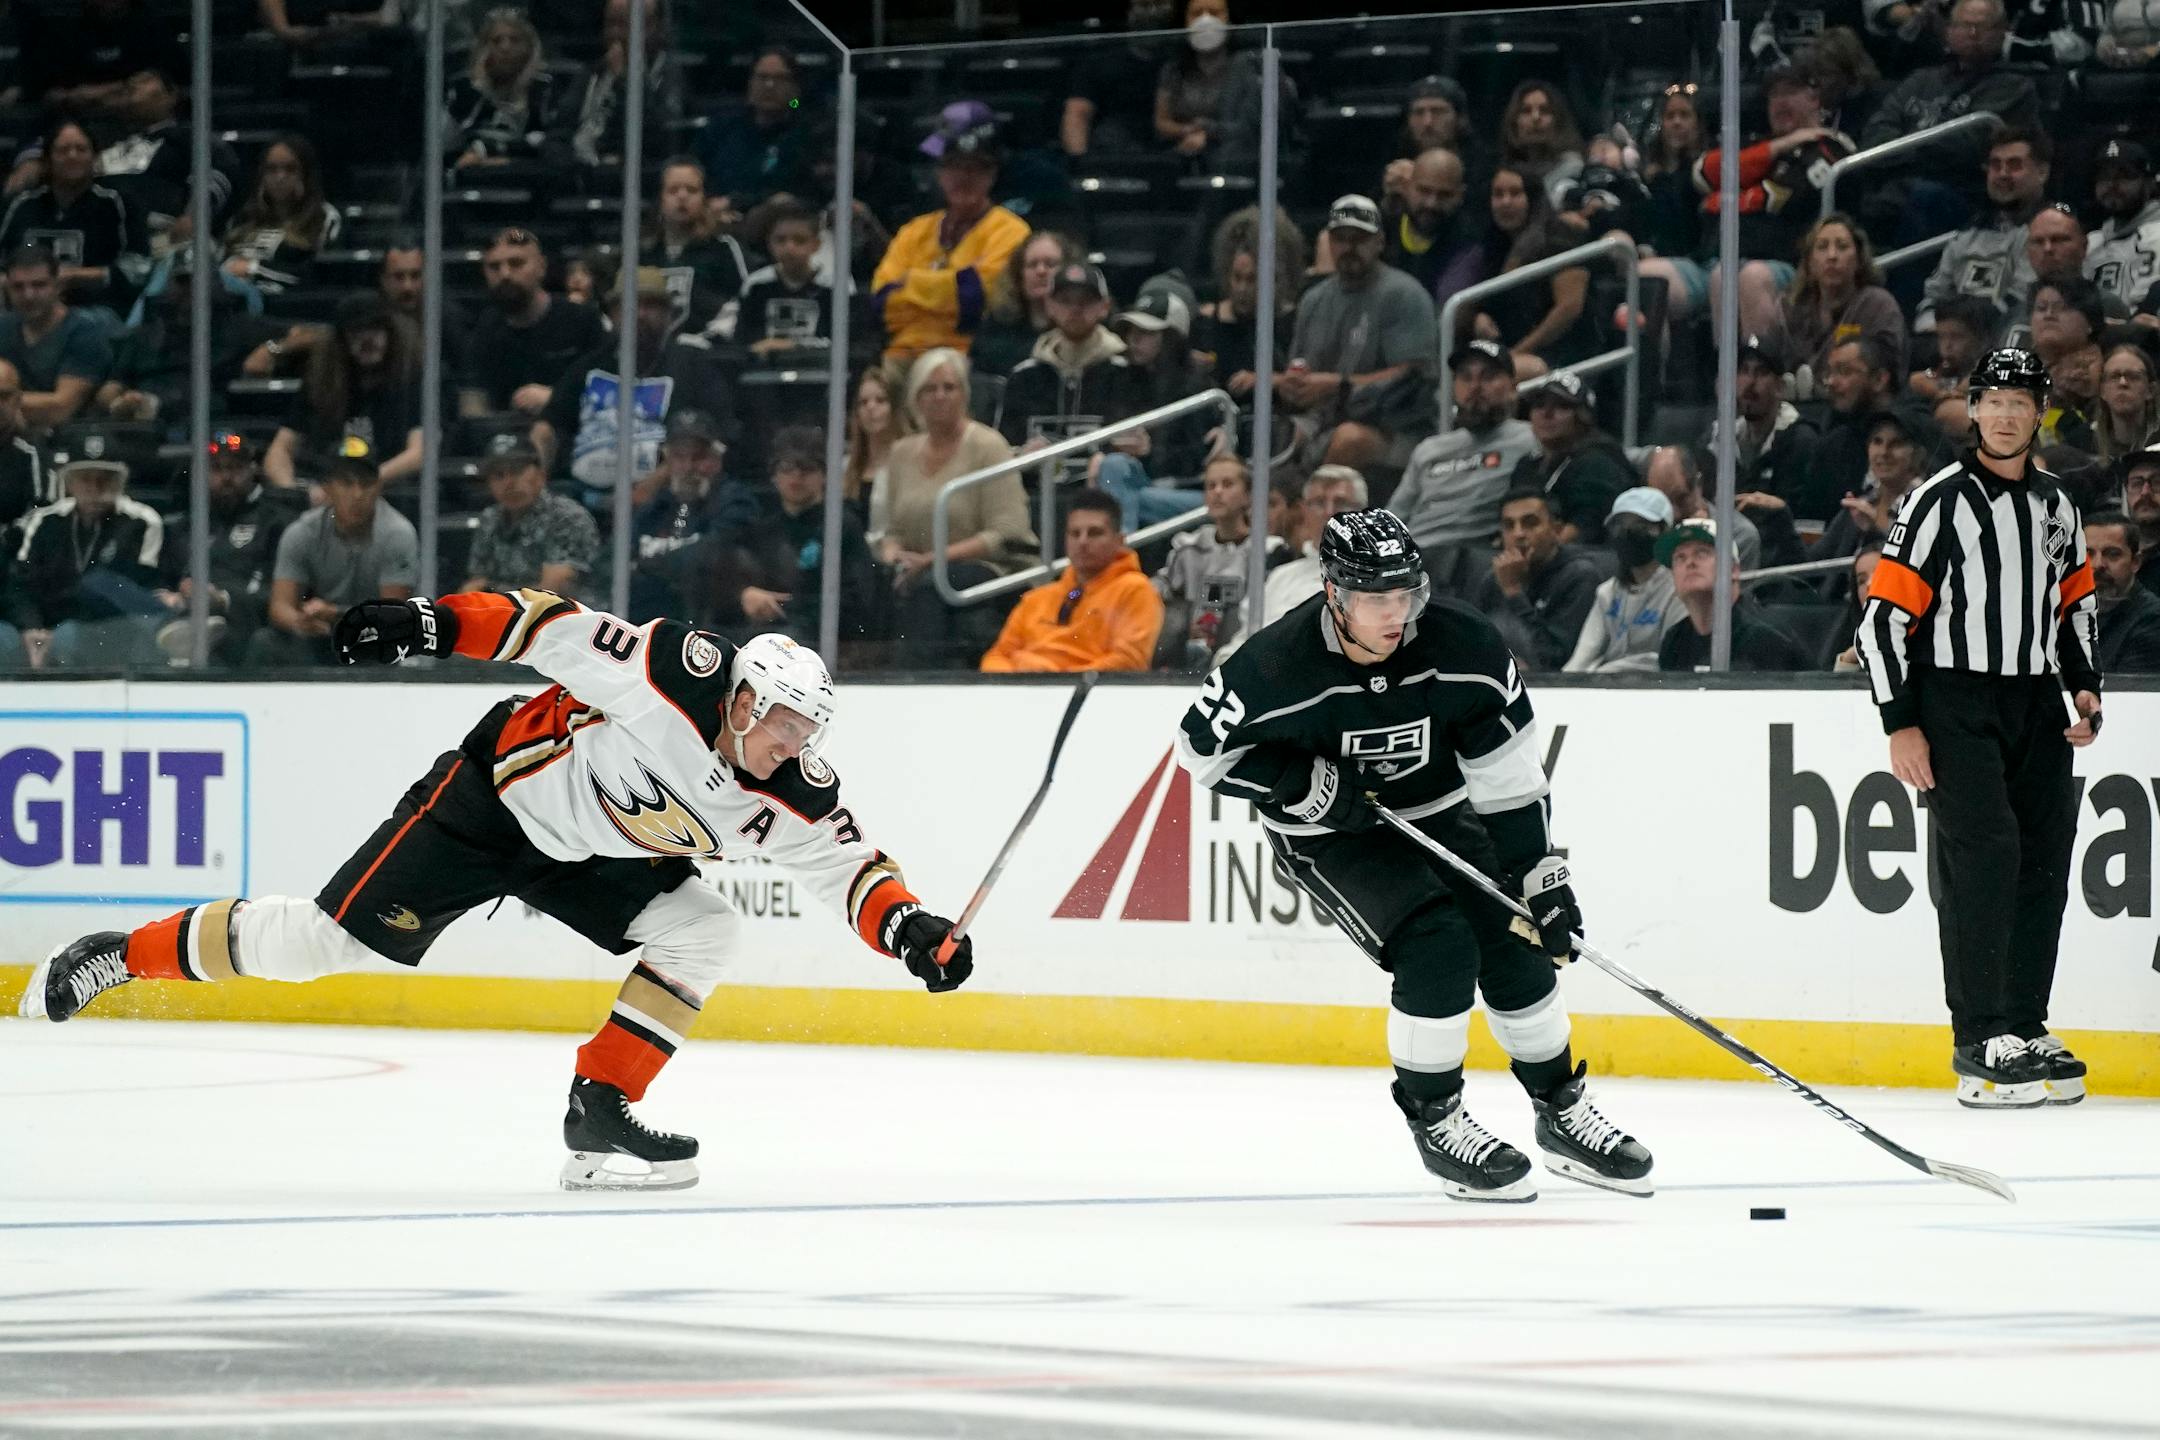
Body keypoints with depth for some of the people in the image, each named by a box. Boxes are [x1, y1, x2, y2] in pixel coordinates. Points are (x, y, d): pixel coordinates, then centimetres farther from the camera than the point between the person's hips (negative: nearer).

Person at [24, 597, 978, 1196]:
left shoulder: (790, 800, -11)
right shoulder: (680, 676, -28)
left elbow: (848, 866, -6)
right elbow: (557, 630, -27)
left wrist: (910, 927, -25)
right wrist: (432, 627, -34)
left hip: (590, 860, 6)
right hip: (497, 794, -6)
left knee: (703, 929, -12)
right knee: (332, 938, -9)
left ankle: (599, 1117, -10)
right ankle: (120, 957, 4)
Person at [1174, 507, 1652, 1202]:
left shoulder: (1462, 645, -21)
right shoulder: (1279, 667, -29)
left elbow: (1508, 770, -13)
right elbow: (1204, 747, -15)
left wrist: (1541, 871, -15)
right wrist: (1308, 784, -24)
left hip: (1436, 815, 4)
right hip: (1327, 833, -4)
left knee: (1515, 945, 0)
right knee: (1436, 946, -23)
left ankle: (1563, 1114, 21)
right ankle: (1435, 1120, -4)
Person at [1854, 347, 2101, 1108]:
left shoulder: (2056, 505, 12)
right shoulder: (1939, 502, -9)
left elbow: (2075, 601, 25)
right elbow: (1883, 614, -11)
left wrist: (2084, 686, 10)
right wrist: (1900, 725, -14)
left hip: (2036, 705, 7)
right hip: (1956, 707, -6)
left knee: (2044, 865, 4)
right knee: (1984, 858, -15)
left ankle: (2025, 1028, 15)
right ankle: (1981, 1043, -14)